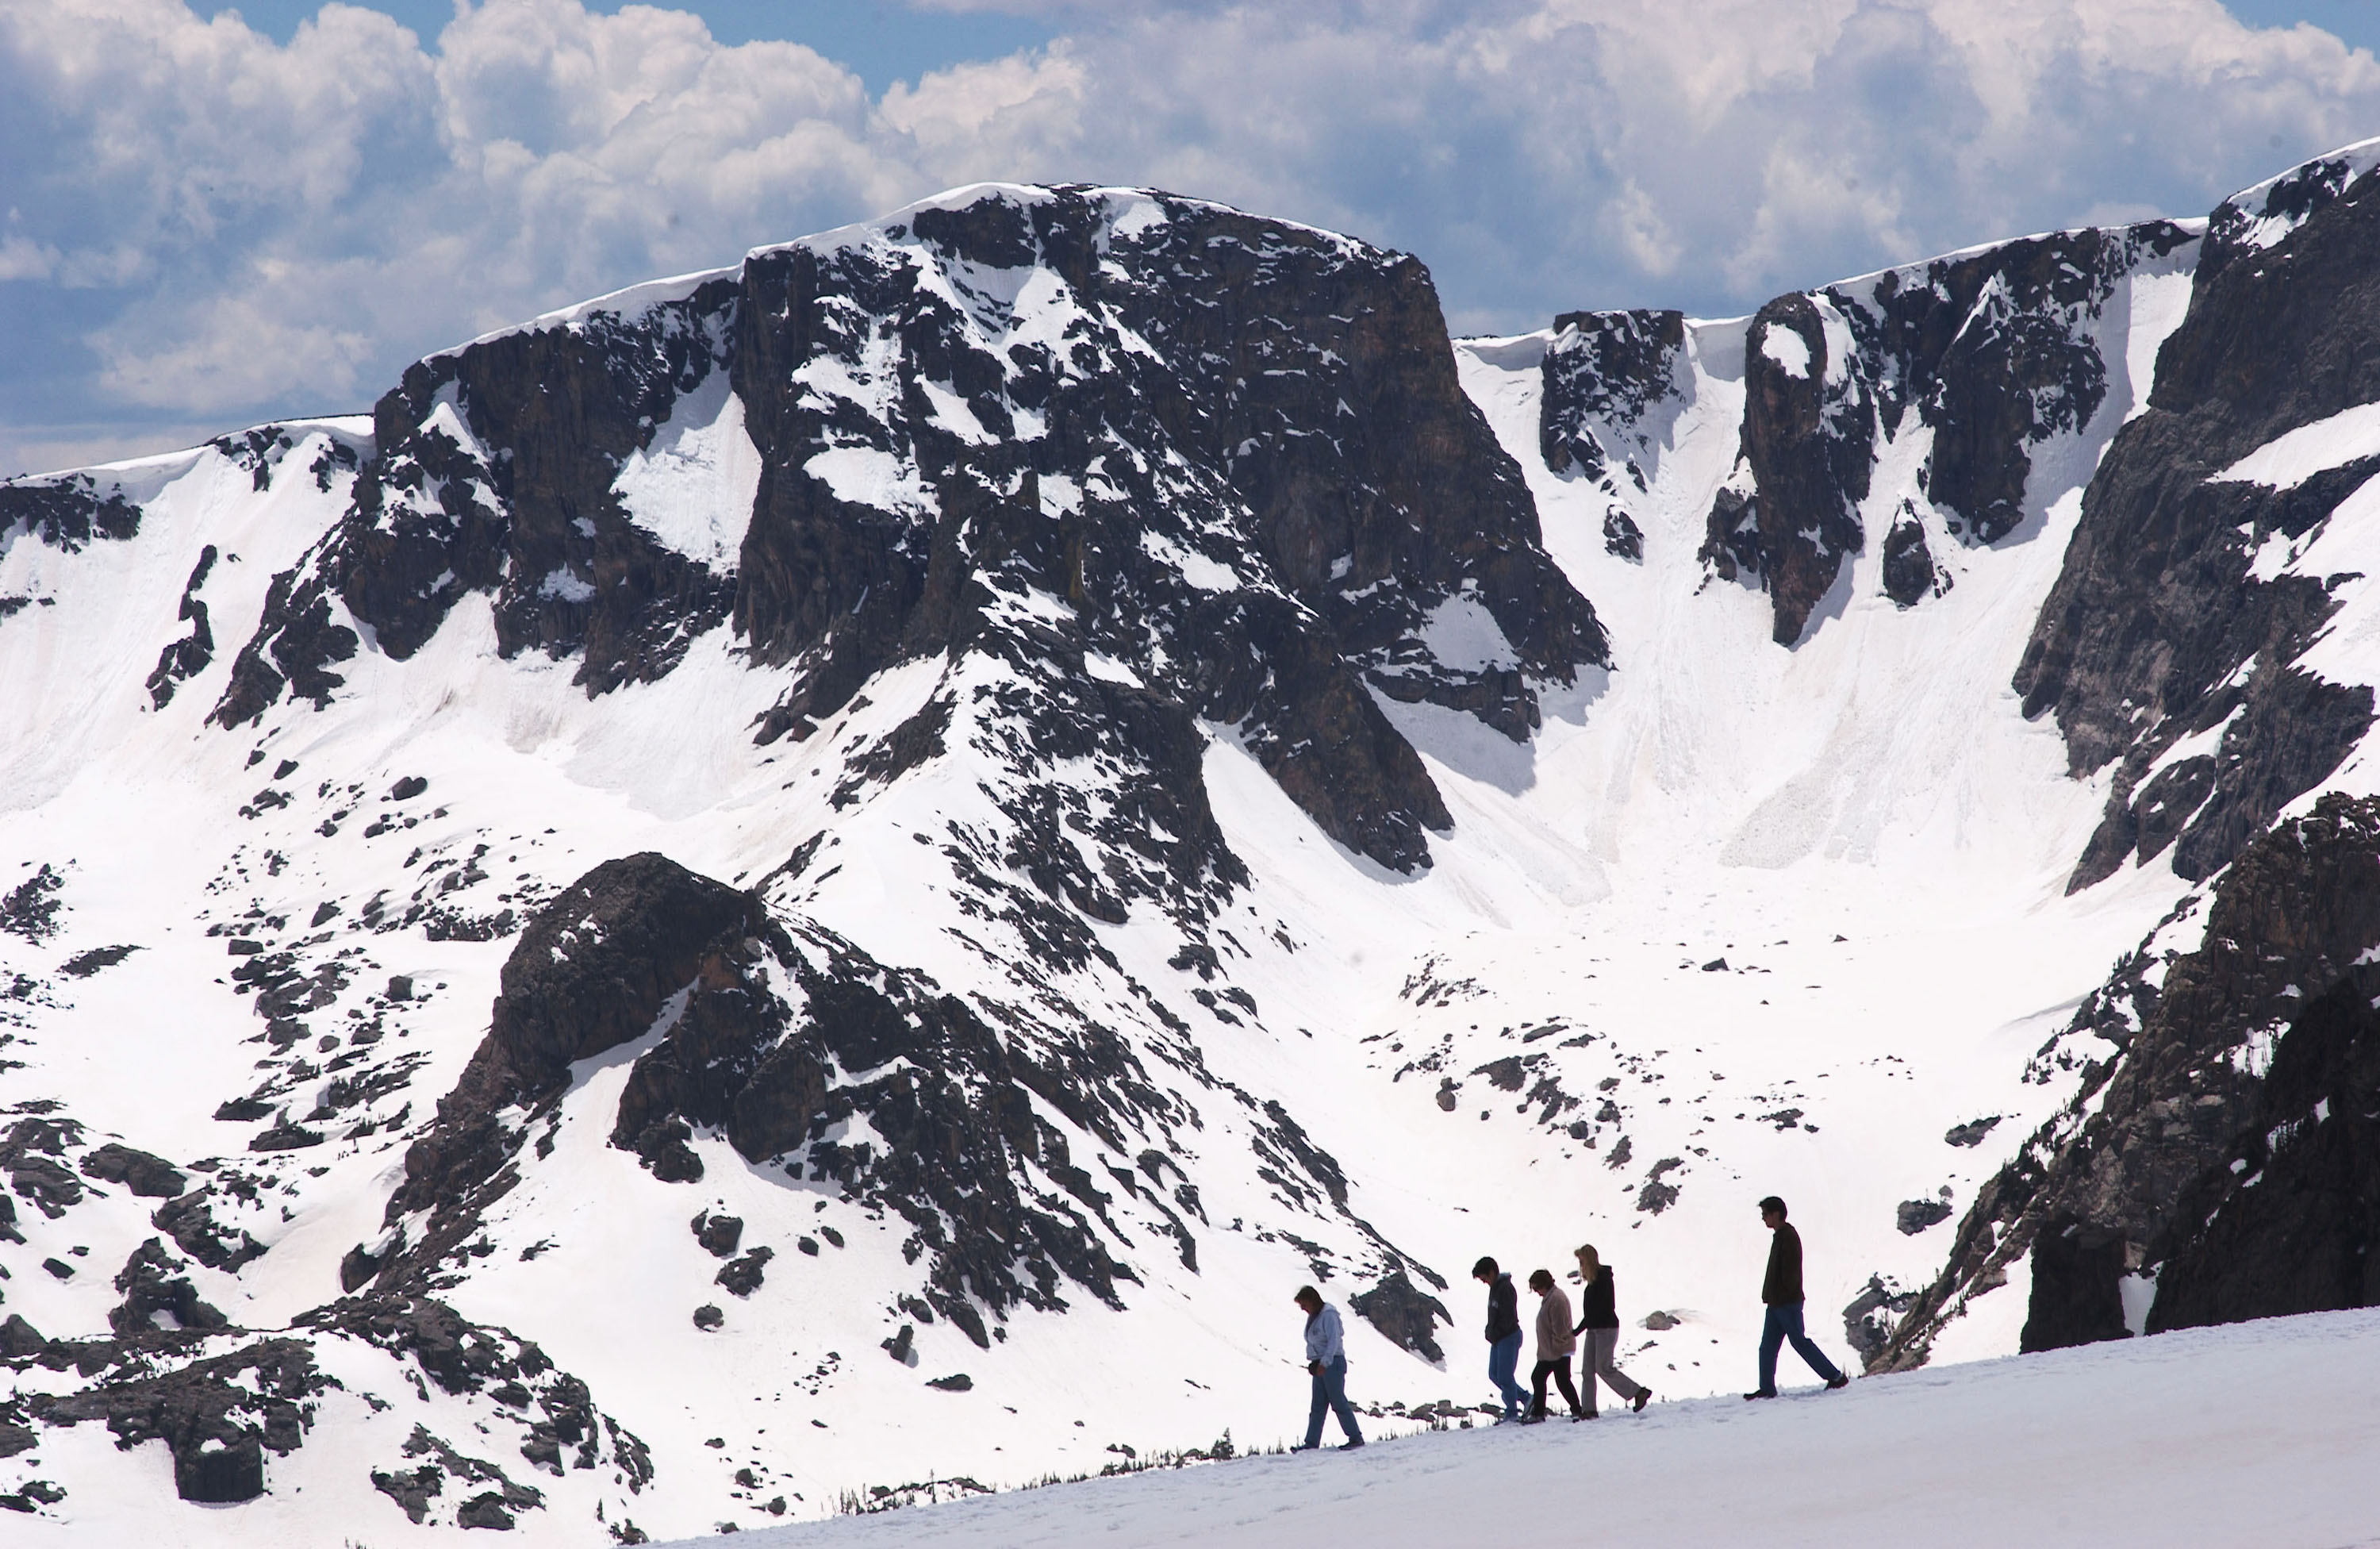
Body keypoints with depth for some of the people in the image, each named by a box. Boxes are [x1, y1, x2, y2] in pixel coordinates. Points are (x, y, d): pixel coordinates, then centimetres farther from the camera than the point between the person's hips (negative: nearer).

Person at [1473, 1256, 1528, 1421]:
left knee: (1505, 1377, -6)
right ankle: (1526, 1398, 20)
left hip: (1509, 1337, -10)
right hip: (1498, 1339, 10)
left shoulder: (1505, 1288, -17)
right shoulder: (1495, 1287, 13)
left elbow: (1509, 1317, -21)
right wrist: (1490, 1333, 8)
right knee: (1494, 1375, 12)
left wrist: (1494, 1334, -16)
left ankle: (1512, 1413, 3)